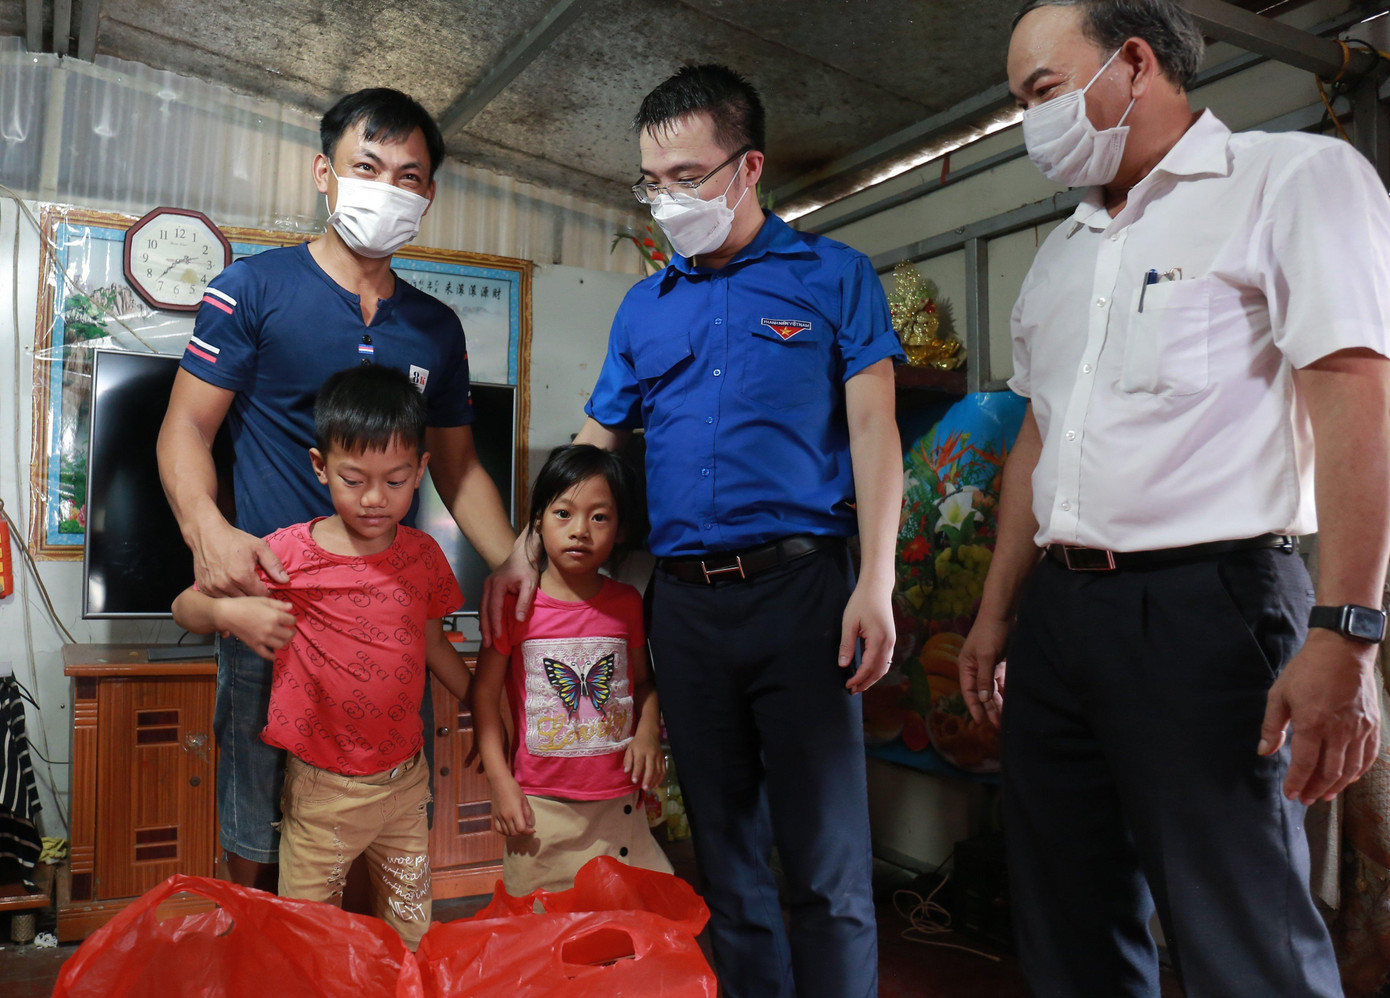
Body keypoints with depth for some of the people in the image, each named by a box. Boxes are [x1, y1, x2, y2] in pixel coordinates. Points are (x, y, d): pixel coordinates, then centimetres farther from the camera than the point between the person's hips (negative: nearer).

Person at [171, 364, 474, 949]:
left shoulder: (423, 555, -1)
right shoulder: (291, 553, -12)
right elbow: (184, 608, -6)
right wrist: (229, 611, -27)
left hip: (406, 779, 3)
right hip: (321, 786, -3)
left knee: (412, 935, 16)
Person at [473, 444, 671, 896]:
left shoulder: (626, 603, 3)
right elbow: (485, 695, -2)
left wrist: (648, 733, -3)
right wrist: (500, 781, -6)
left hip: (620, 802, 3)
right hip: (540, 806, -2)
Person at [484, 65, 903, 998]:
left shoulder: (832, 274, 4)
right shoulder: (645, 307, 16)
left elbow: (873, 428, -2)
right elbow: (595, 443, 19)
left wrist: (876, 582, -12)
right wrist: (526, 552, 7)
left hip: (800, 586, -4)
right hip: (683, 599, 4)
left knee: (827, 863, -1)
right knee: (725, 854, 13)